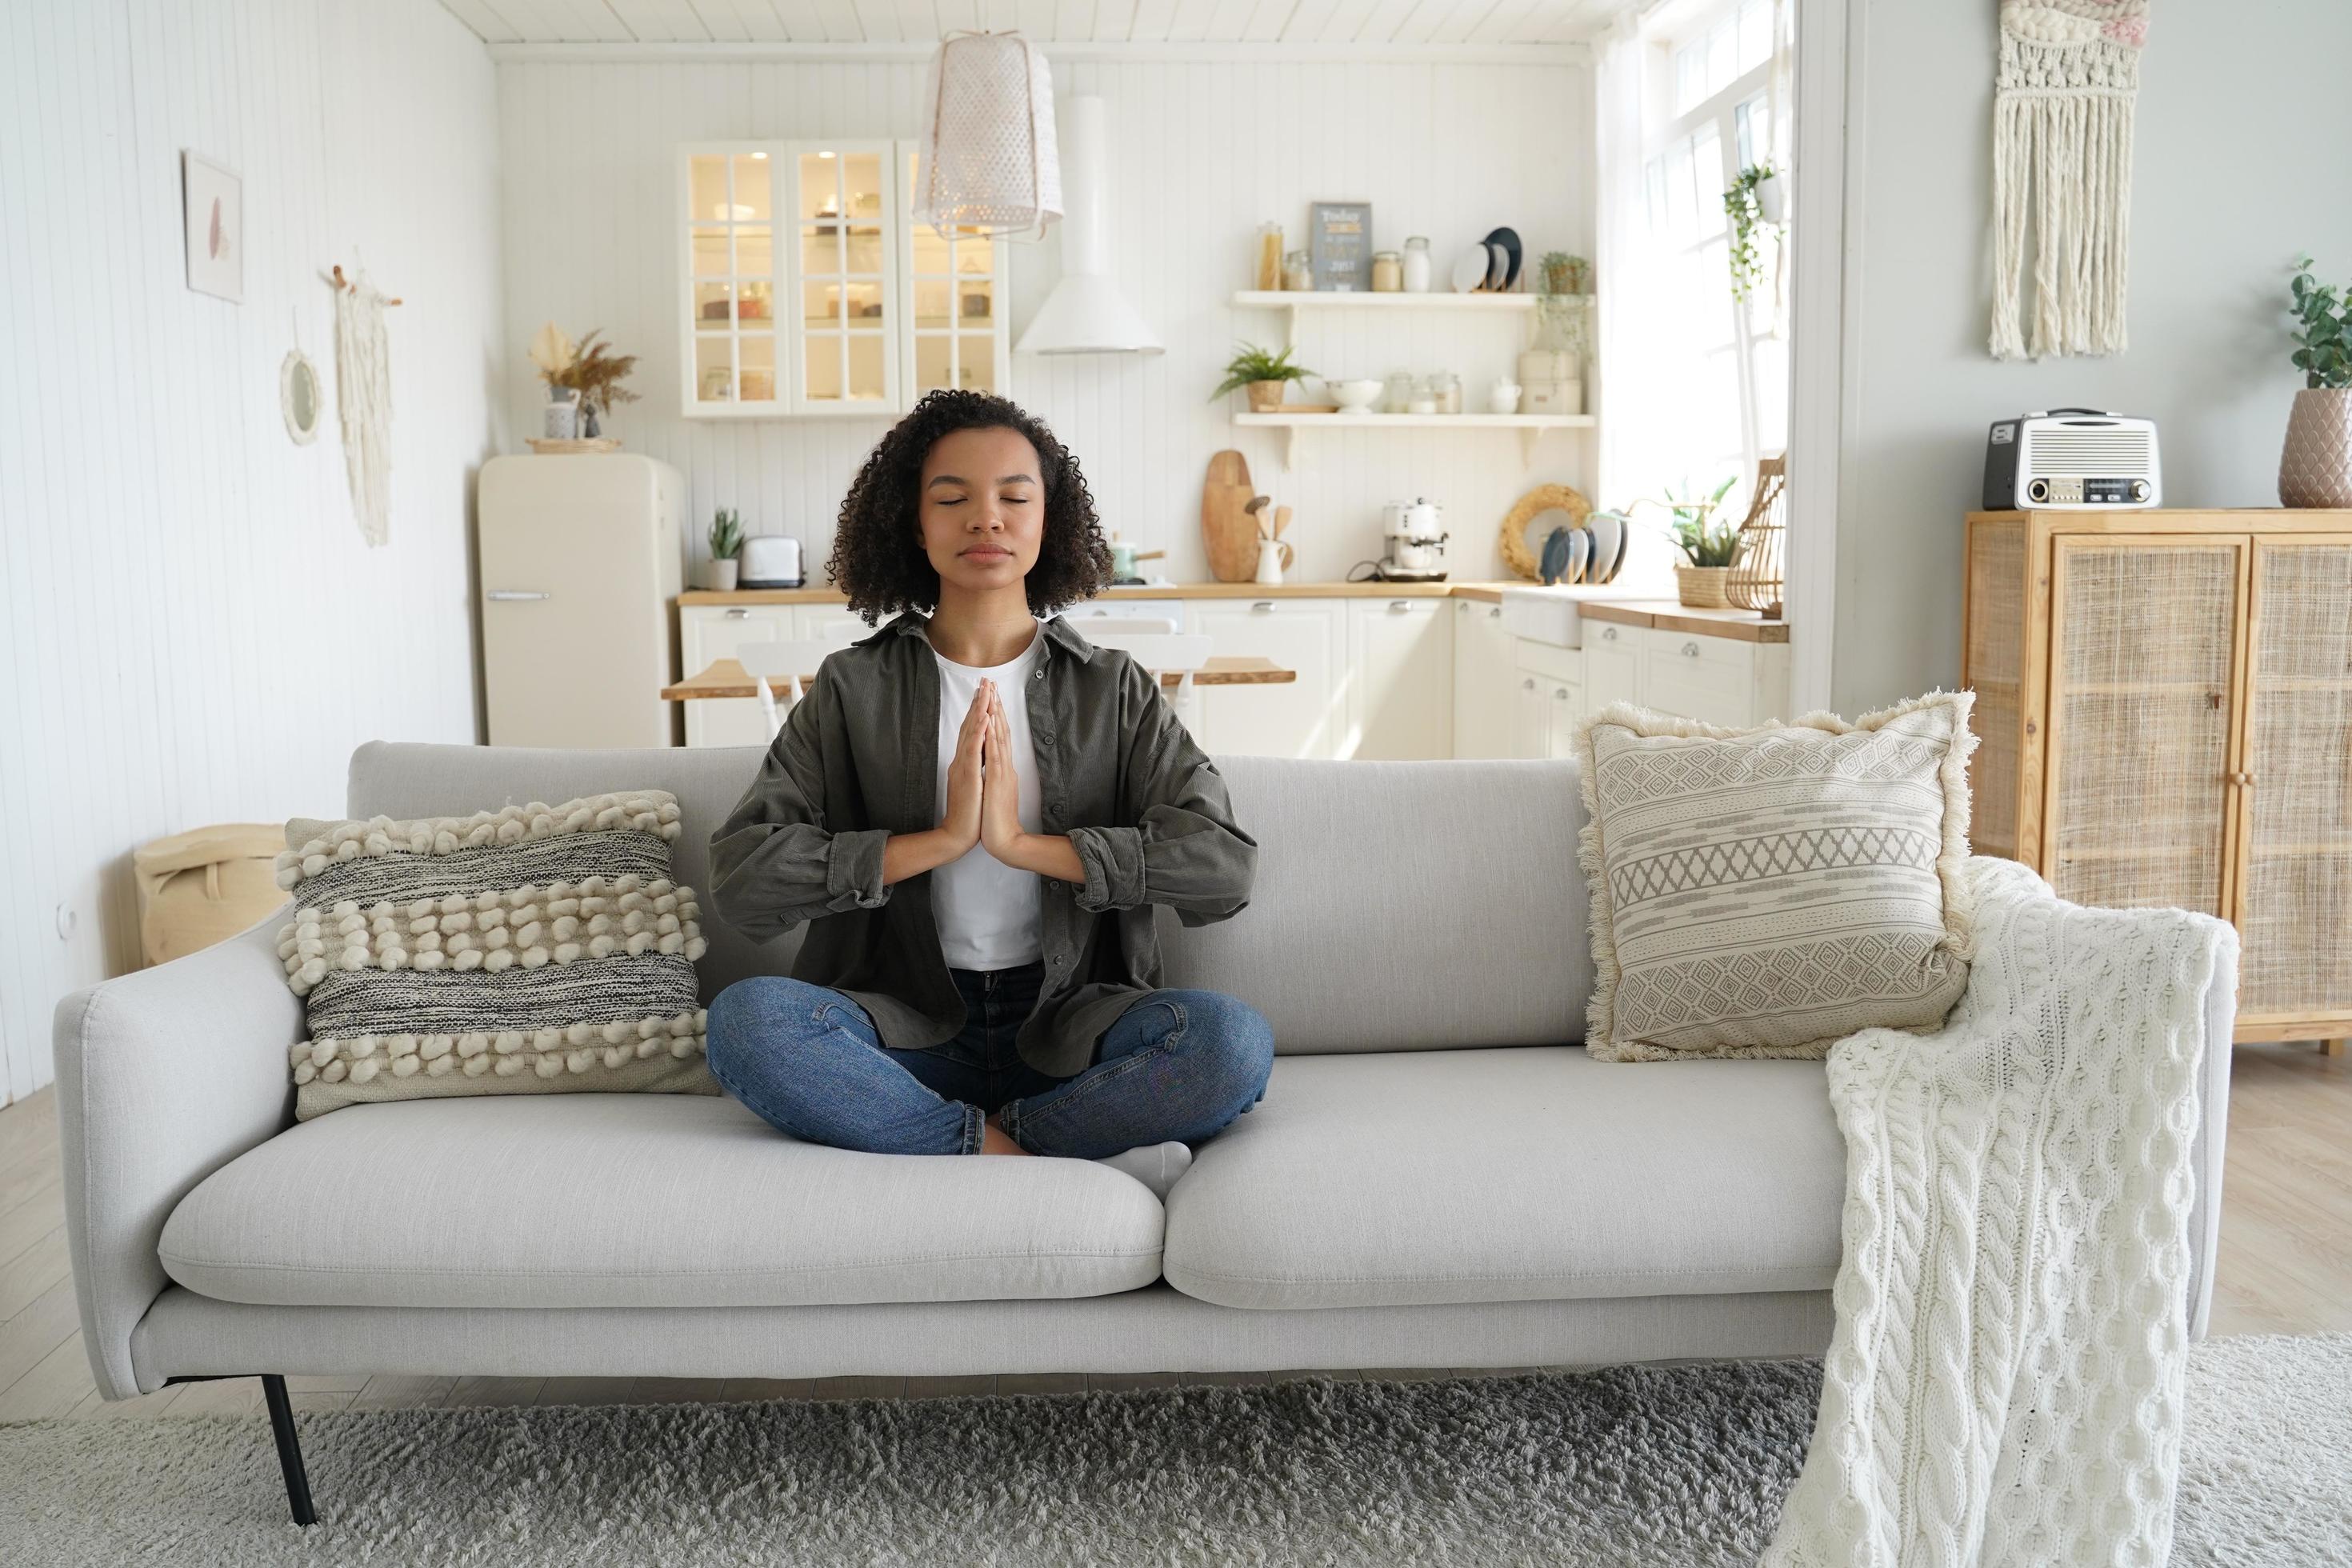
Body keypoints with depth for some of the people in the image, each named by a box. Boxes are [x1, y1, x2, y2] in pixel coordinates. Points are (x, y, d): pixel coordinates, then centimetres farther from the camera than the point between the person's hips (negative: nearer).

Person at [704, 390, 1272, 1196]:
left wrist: (1024, 843, -14)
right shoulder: (854, 688, 6)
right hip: (909, 1027, 1)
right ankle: (1034, 1160, -24)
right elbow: (742, 878, -6)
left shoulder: (1114, 689, 6)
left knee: (1233, 1038, -29)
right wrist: (942, 838, -14)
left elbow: (1224, 865, -8)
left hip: (1067, 1025, 0)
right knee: (746, 1019, -30)